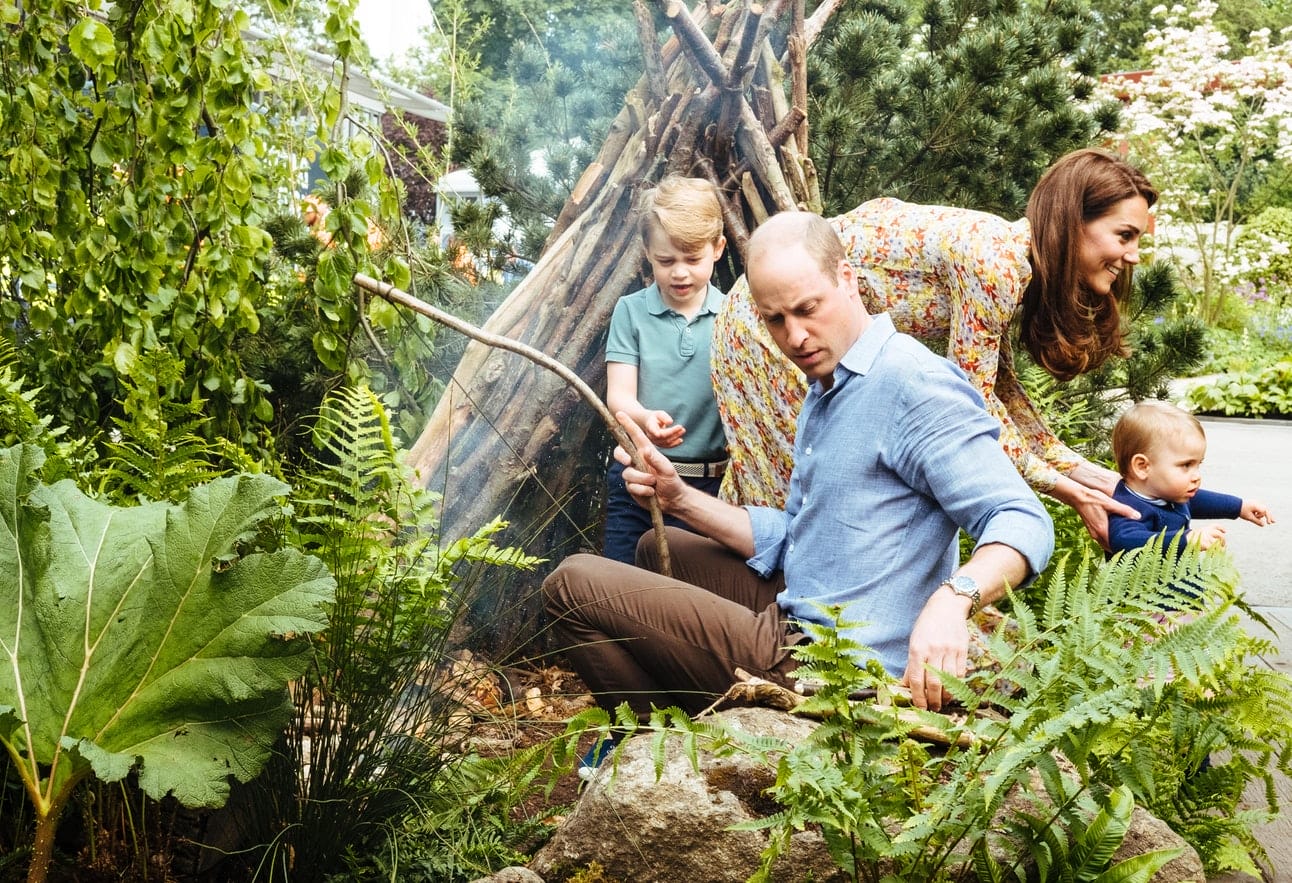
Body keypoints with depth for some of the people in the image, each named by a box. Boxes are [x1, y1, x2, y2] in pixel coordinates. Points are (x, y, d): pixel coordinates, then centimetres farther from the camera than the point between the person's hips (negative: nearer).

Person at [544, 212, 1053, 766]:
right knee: (661, 551, 31)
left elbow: (1023, 523, -24)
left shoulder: (913, 384, -17)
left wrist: (953, 597, -44)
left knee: (572, 585, -10)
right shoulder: (825, 392, 15)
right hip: (798, 623, 11)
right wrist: (678, 498, 3)